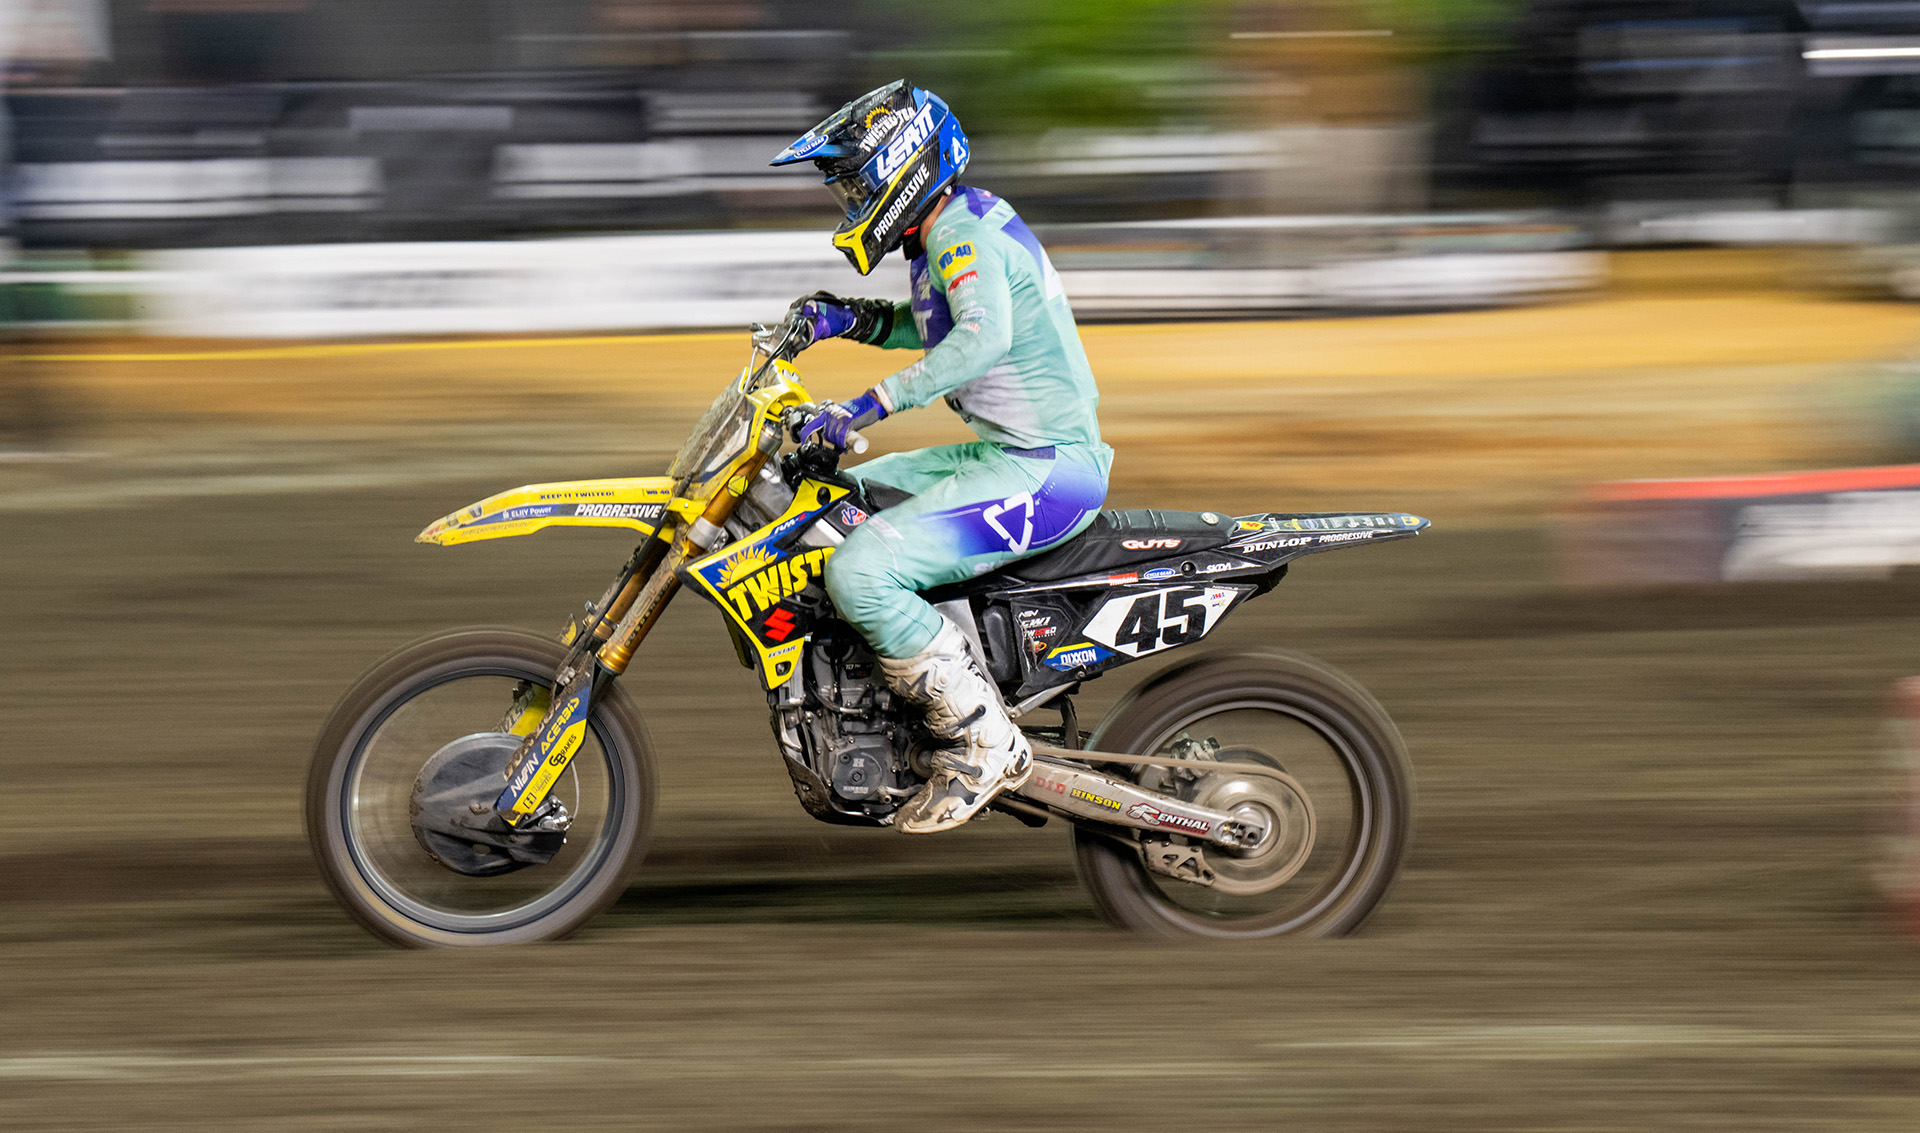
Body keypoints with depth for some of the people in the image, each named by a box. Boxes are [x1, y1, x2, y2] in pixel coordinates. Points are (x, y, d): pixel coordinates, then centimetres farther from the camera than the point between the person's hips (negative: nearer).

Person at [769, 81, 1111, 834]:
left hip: (1042, 470, -11)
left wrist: (870, 406, -38)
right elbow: (934, 327, 34)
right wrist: (848, 319, 17)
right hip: (1009, 453, 11)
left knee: (858, 573, -23)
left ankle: (984, 743, -16)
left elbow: (983, 335, -35)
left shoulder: (958, 230, -16)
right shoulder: (962, 224, 15)